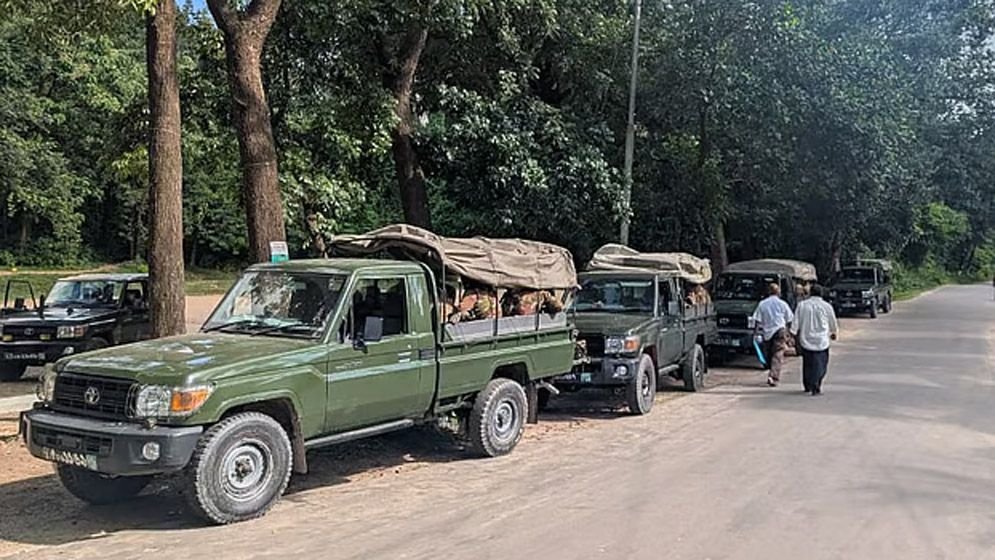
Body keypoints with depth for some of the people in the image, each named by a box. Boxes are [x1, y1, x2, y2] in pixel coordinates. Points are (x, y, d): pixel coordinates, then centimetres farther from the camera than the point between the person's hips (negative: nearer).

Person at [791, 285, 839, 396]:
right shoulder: (826, 306, -2)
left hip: (805, 339, 2)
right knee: (820, 363, 0)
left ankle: (807, 386, 22)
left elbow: (796, 323, 0)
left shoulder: (802, 305, 2)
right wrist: (834, 333, 28)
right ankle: (815, 387, -11)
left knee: (807, 362, 14)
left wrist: (793, 333, 6)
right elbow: (833, 323, 11)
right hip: (821, 340, -2)